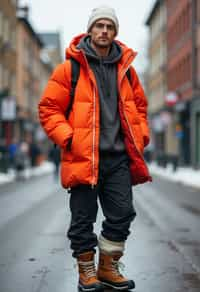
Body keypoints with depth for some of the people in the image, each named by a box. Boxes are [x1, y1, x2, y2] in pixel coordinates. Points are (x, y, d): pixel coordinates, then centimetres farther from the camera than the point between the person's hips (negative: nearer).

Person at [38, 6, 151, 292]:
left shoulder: (126, 68, 12)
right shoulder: (70, 68, -1)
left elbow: (139, 106, 23)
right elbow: (49, 107, -1)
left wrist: (141, 136, 10)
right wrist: (67, 138, -12)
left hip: (120, 157, 4)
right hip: (83, 156, -4)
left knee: (122, 214, 6)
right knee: (83, 218, 4)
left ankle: (108, 268, 23)